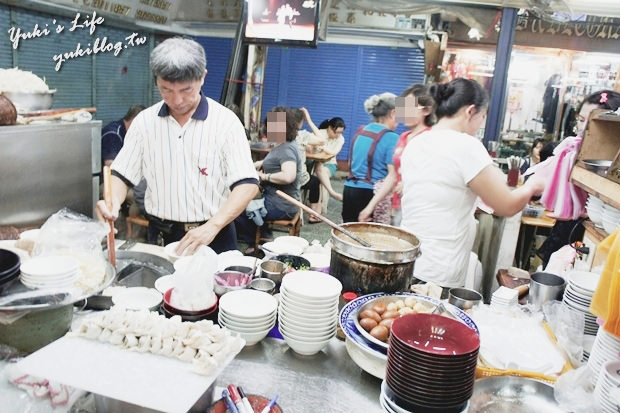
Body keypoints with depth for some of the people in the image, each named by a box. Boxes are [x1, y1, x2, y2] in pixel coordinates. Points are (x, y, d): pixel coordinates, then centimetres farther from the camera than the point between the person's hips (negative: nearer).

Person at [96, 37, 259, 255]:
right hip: (160, 236, 2)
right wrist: (113, 200, -17)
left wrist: (213, 225, -26)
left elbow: (247, 184, -14)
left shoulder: (225, 121, -9)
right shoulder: (144, 121, 1)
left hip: (214, 236, -2)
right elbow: (123, 174, 5)